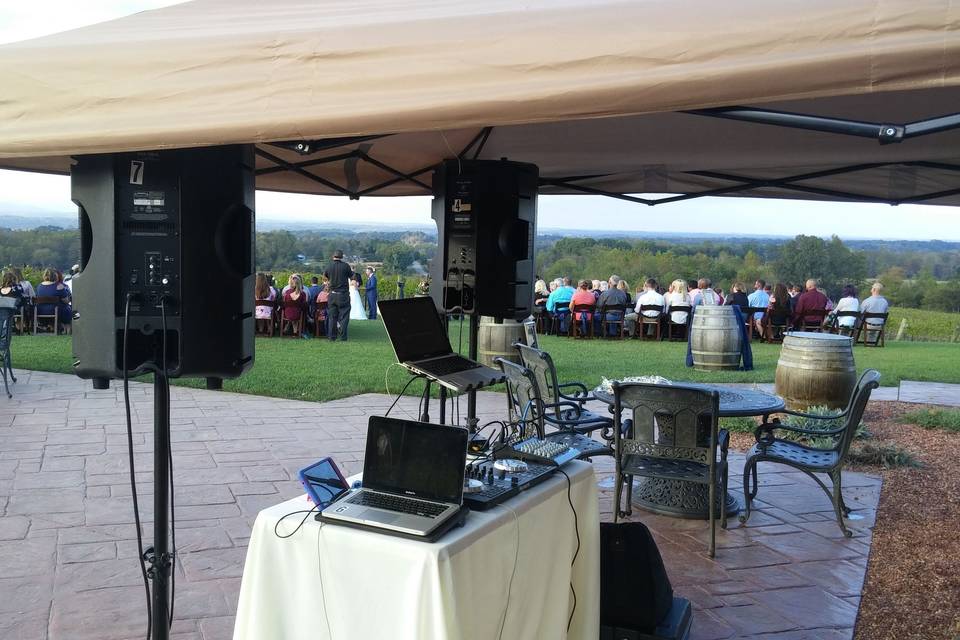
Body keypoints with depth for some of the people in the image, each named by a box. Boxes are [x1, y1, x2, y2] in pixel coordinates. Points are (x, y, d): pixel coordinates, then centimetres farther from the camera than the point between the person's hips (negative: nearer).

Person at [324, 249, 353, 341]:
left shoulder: (329, 265, -2)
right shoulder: (345, 266, -10)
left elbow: (325, 275, 13)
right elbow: (351, 275, 4)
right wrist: (352, 271, 26)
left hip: (332, 294, 3)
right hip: (343, 294, -3)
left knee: (332, 316, 11)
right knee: (343, 315, 4)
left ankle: (332, 336, 12)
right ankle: (343, 336, 1)